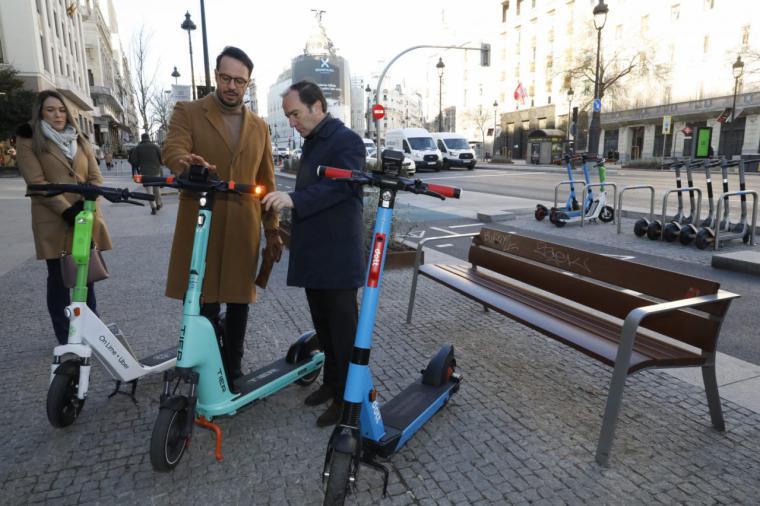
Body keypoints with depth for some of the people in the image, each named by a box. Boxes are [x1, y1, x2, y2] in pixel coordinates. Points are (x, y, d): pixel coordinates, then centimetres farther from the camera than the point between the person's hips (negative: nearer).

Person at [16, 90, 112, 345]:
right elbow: (36, 182, -8)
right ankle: (66, 340, 12)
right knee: (59, 279, 3)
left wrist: (85, 204, -9)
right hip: (54, 221, -4)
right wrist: (67, 210, -18)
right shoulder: (29, 140, 2)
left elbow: (95, 178, 9)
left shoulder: (80, 141, 17)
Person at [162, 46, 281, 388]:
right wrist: (187, 162, -37)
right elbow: (172, 150, -13)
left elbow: (266, 181, 16)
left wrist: (272, 229, 13)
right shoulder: (187, 112, 6)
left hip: (243, 228, 3)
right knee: (203, 306, 0)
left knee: (239, 303, 10)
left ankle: (233, 373, 27)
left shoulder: (259, 126, 15)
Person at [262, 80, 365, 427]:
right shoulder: (312, 142, 18)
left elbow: (338, 187, -24)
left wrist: (293, 199, -33)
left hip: (338, 255, -9)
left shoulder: (347, 141, -11)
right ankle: (331, 382, 32)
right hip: (313, 252, 9)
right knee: (322, 324, 17)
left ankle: (347, 397, 13)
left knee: (343, 327, 0)